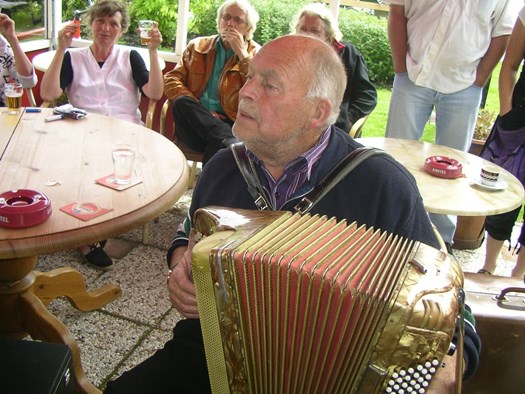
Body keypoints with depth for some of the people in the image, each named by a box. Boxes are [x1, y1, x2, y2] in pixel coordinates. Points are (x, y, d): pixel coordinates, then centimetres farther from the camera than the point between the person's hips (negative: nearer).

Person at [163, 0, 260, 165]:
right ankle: (230, 142, -34)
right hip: (195, 122, 3)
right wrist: (200, 111, -10)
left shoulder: (256, 54, 11)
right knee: (181, 103, -31)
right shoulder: (198, 45, 17)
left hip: (231, 124, -3)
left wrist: (242, 54, -8)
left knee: (217, 144, -37)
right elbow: (171, 79, 7)